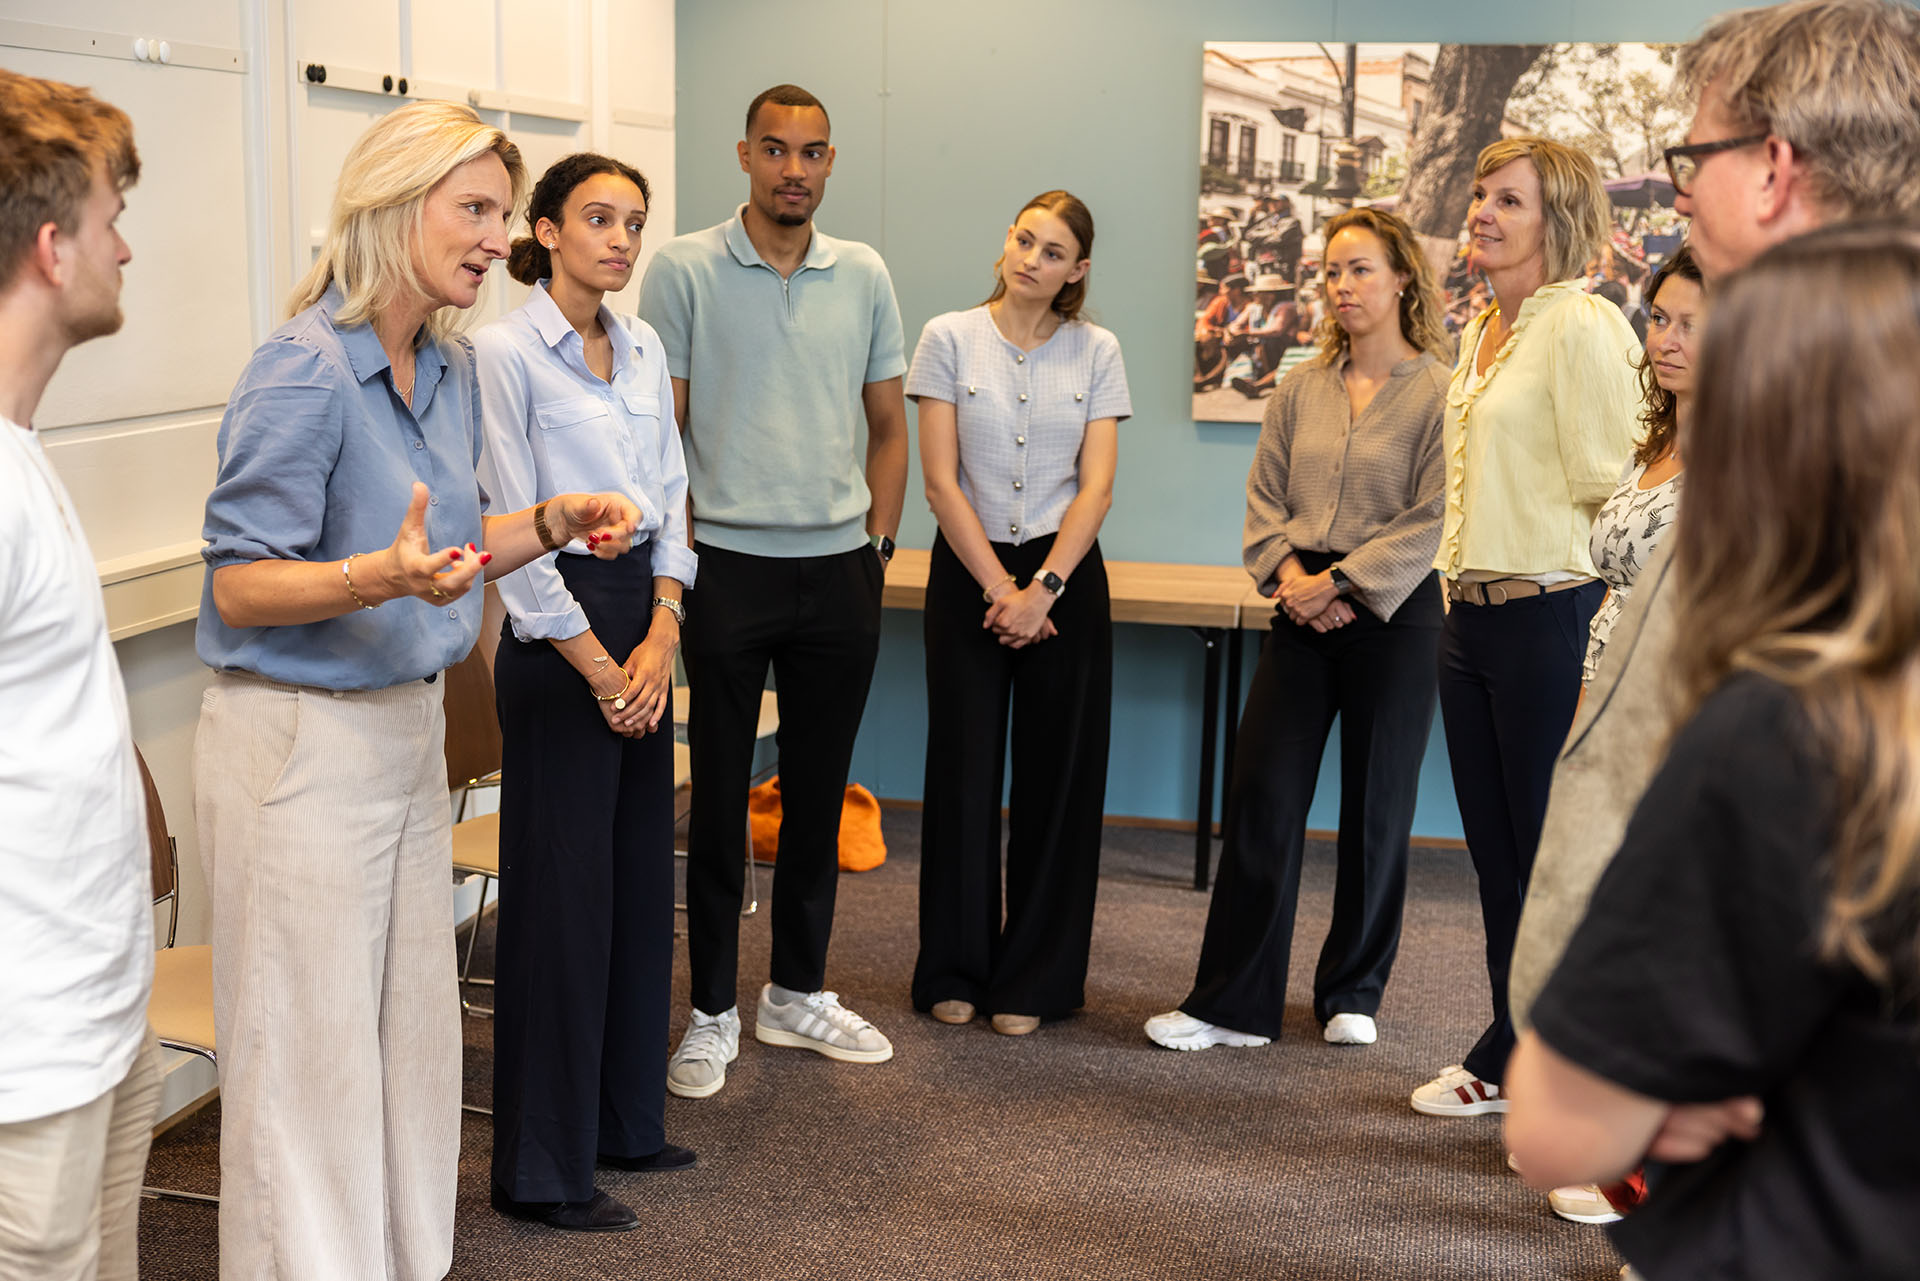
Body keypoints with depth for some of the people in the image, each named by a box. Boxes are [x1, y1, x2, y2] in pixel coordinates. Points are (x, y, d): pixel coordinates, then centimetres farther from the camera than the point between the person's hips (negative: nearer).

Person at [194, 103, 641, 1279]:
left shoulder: (453, 367, 8)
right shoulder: (305, 372, -18)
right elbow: (241, 585, -17)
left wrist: (555, 521, 3)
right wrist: (381, 575, -33)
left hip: (408, 727, 9)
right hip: (301, 740, -8)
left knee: (414, 1019, 16)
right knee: (311, 1047, 2)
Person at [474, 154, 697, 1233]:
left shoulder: (643, 347, 11)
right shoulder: (507, 352, -11)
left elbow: (671, 494, 11)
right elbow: (513, 529, -13)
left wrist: (661, 634, -1)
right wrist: (597, 665, -12)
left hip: (643, 621, 7)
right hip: (558, 629, -7)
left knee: (642, 873, 13)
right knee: (564, 890, -2)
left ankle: (625, 1120, 28)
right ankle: (545, 1167, 11)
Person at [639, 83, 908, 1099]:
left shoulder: (864, 276, 8)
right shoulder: (684, 270, -2)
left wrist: (879, 541, 7)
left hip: (838, 568, 4)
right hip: (730, 562, -3)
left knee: (818, 792, 11)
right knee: (720, 796, 2)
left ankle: (799, 992, 25)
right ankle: (712, 1013, 13)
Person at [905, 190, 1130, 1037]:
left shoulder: (1097, 352, 3)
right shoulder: (950, 339, 0)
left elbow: (1095, 488, -2)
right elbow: (941, 481, -5)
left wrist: (1043, 589, -13)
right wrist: (998, 588, -10)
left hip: (1064, 572, 1)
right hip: (968, 570, -1)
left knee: (1058, 775, 3)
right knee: (964, 768, 2)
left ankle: (1034, 980, 15)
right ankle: (954, 969, 17)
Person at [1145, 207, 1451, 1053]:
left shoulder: (1439, 392, -6)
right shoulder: (1300, 390, 9)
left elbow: (1432, 520, -12)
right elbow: (1264, 498, 10)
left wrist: (1340, 581, -15)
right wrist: (1289, 574, -6)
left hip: (1394, 614, -4)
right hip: (1302, 611, 4)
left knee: (1376, 806, 6)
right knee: (1262, 795, -1)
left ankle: (1353, 993, 23)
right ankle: (1233, 1002, 5)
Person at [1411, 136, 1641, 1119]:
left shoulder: (1583, 327, -11)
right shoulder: (1481, 333, 16)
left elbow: (1610, 494, -15)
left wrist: (1601, 652, -15)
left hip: (1548, 615, -8)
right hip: (1468, 617, 8)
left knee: (1554, 858, -1)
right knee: (1495, 854, 16)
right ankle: (1509, 1060, 29)